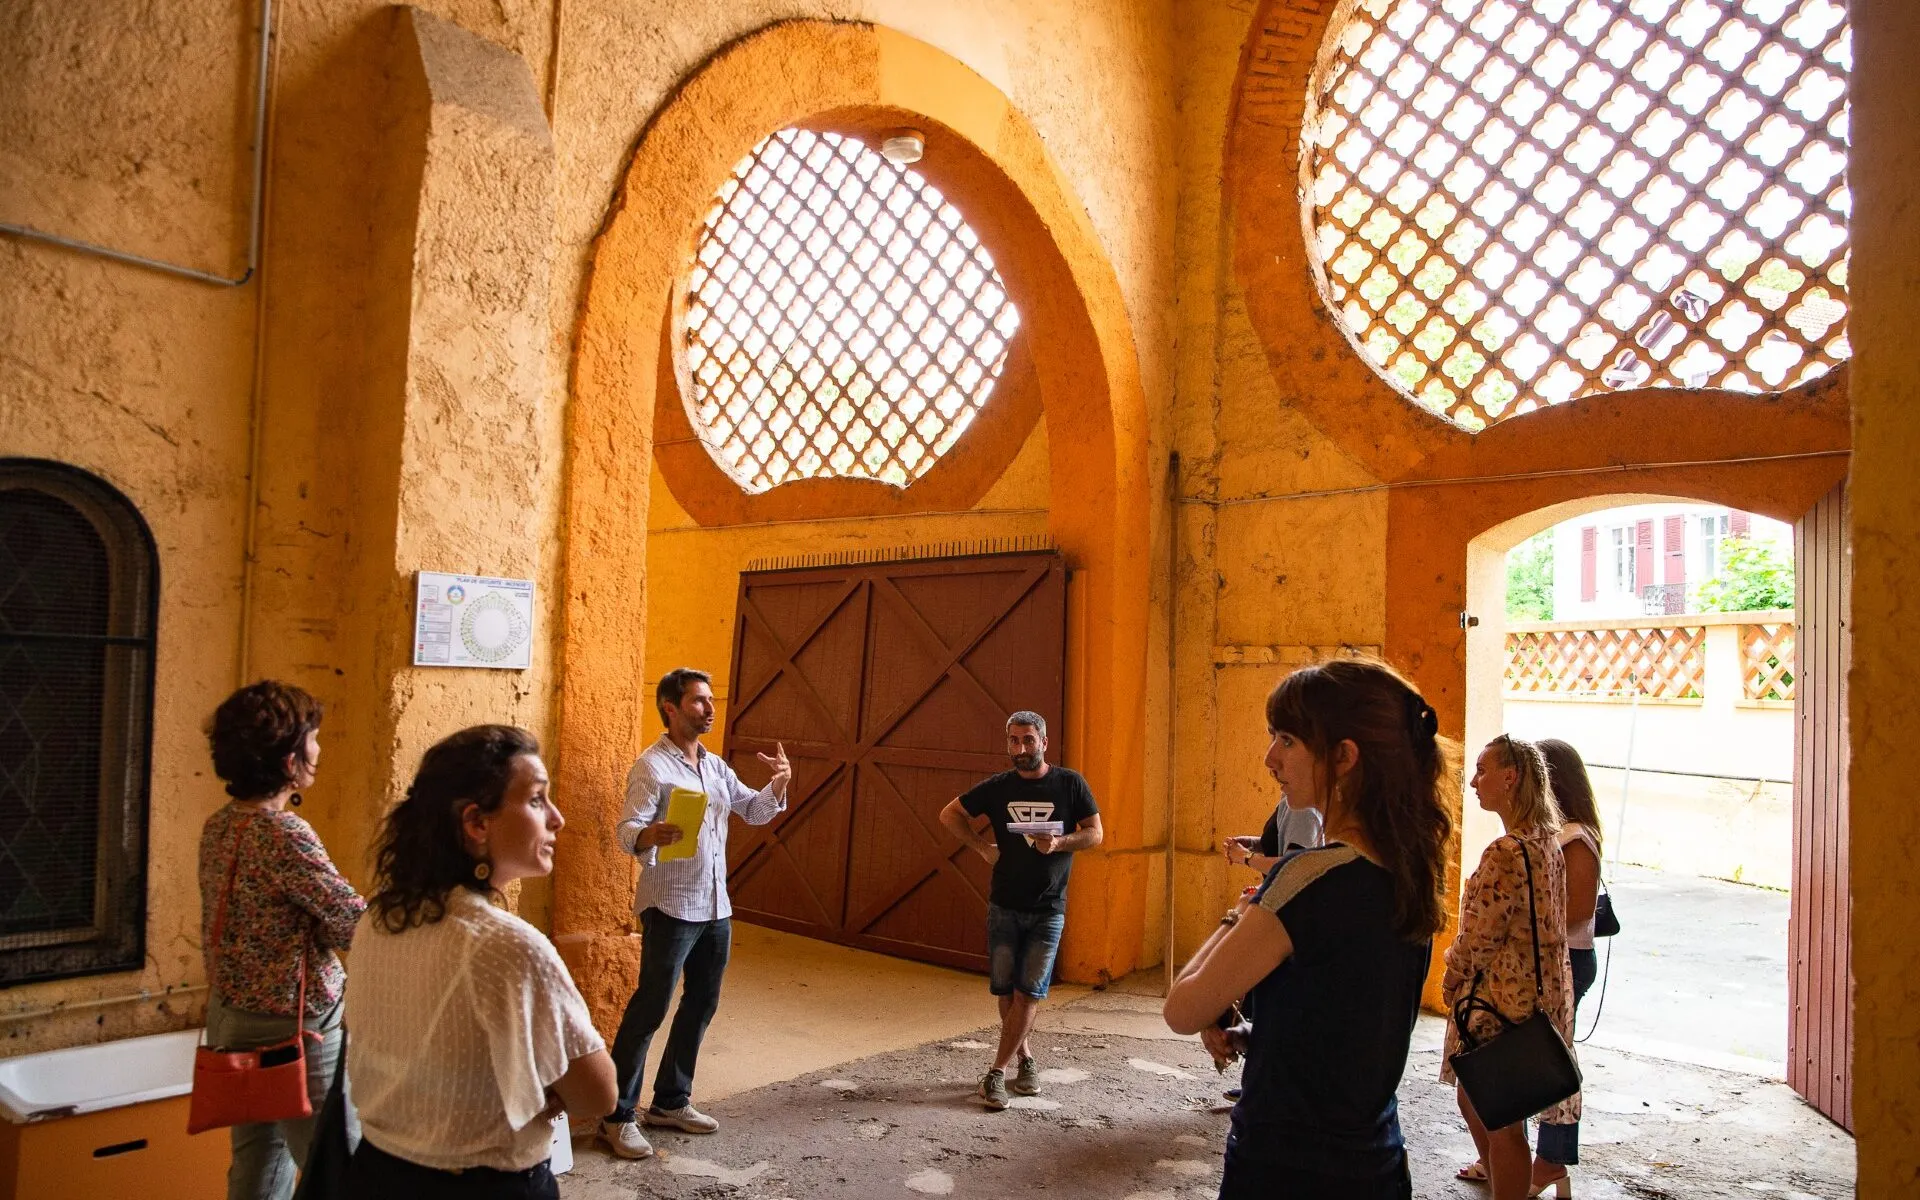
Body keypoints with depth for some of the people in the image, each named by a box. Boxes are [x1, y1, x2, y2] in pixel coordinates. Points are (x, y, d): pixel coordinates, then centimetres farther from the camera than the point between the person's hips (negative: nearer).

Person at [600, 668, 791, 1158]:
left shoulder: (716, 766, 11)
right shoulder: (651, 766, -12)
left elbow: (755, 811, 17)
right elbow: (626, 831, -20)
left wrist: (778, 783, -3)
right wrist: (649, 835, -43)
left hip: (716, 908, 8)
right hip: (671, 909, -8)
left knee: (702, 1004, 14)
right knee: (649, 1009, -3)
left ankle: (671, 1102, 27)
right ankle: (616, 1116, 8)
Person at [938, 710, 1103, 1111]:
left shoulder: (1070, 784, -4)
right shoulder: (998, 787, 1)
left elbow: (1095, 833, -1)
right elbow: (950, 814, 10)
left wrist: (1059, 843, -20)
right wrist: (983, 847, -2)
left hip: (1048, 909, -2)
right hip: (1004, 905, 2)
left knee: (1028, 992, -5)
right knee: (1005, 989, 6)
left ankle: (997, 1071, 3)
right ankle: (1025, 1058, 26)